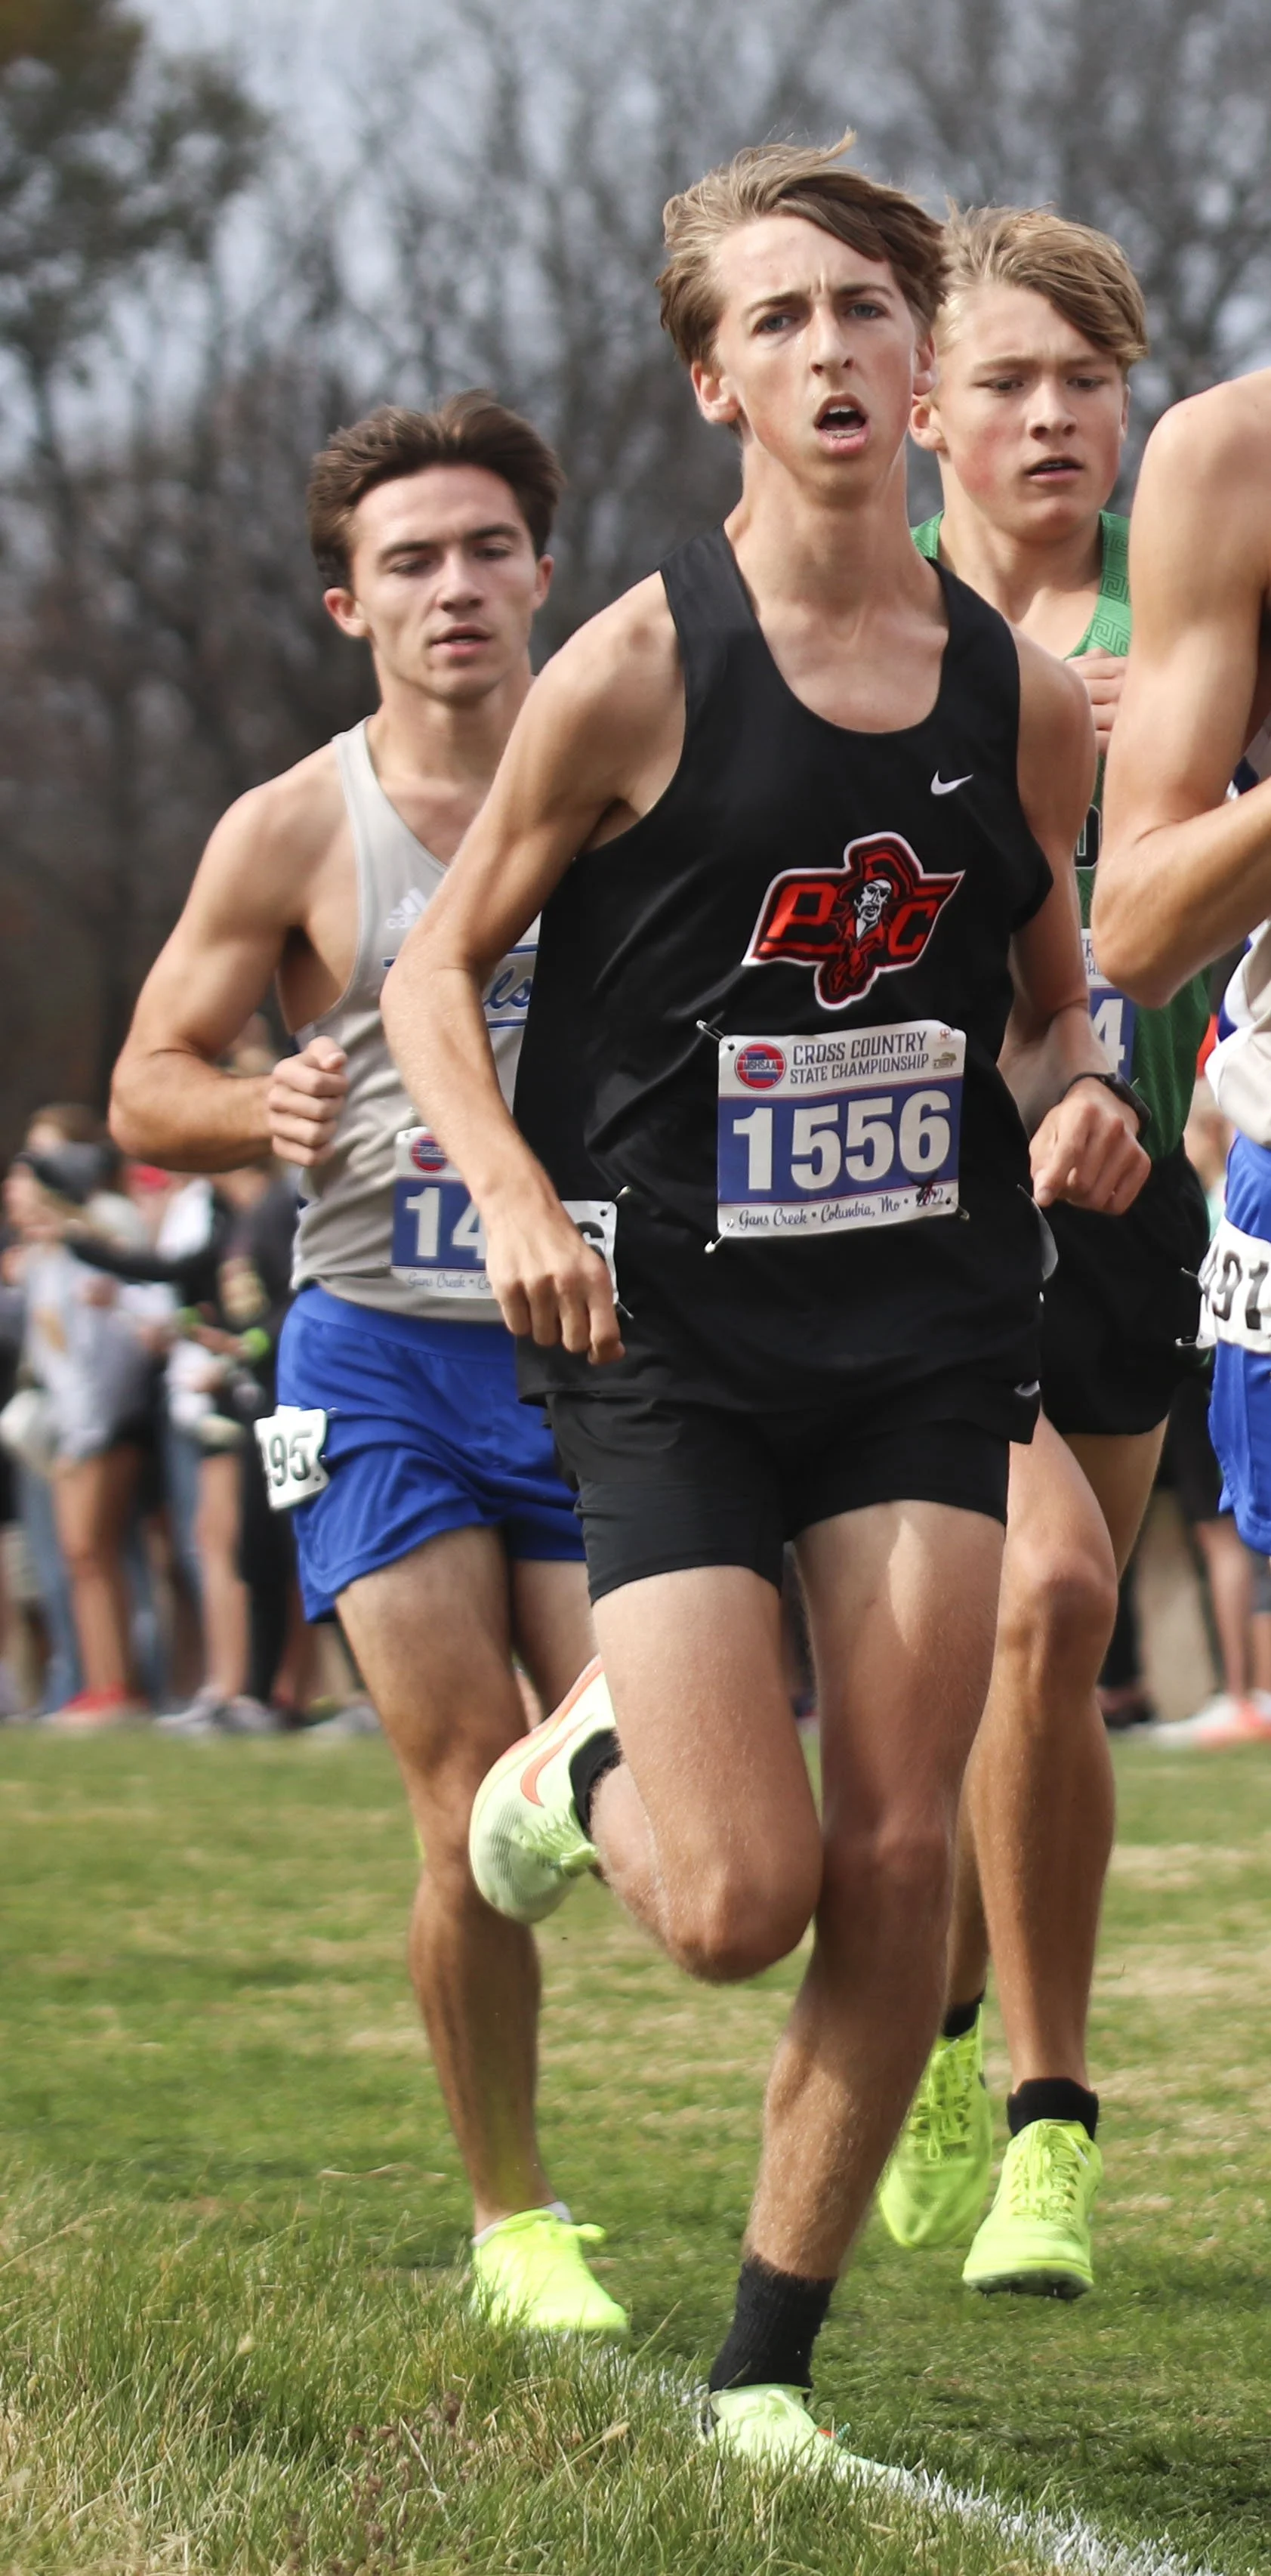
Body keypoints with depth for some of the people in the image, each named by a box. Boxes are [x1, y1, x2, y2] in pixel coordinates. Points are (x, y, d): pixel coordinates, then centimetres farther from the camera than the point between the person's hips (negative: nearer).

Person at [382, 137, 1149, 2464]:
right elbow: (437, 967, 1)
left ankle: (771, 2359, 8)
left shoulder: (1024, 698, 4)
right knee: (742, 1901, -10)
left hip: (929, 1330, 3)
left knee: (897, 1868, -6)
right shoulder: (639, 672, -8)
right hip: (670, 1334, -3)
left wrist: (1074, 1107, -5)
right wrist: (520, 1202, -15)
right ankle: (584, 1756, 26)